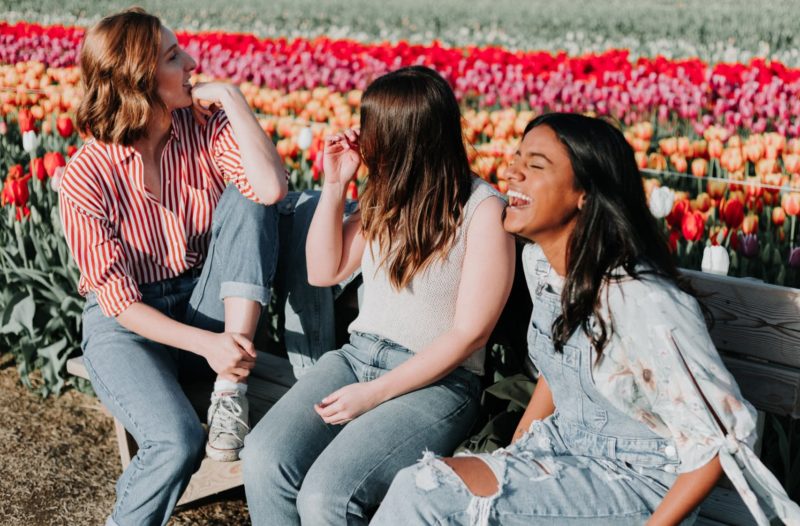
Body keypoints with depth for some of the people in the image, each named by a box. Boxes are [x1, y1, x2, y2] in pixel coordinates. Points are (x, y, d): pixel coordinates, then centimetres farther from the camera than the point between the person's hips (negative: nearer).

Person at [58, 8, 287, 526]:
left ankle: (230, 387, -23)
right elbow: (117, 298, -16)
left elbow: (272, 187, -25)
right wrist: (205, 343, -27)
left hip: (205, 306, 4)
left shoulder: (206, 125, -6)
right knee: (178, 441, -32)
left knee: (247, 201, -23)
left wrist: (231, 97, -20)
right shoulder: (88, 176, -15)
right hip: (128, 325, -4)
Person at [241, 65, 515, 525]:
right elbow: (324, 272, 15)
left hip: (436, 382, -6)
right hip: (358, 356, 6)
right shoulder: (389, 195, 9)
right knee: (263, 458, -21)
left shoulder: (483, 210, -11)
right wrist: (335, 186, 2)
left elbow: (469, 332, -13)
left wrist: (373, 394, -16)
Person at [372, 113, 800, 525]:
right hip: (564, 448, 7)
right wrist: (509, 457, 10)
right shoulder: (538, 261, 0)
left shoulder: (641, 302, -26)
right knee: (417, 487, -17)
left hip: (637, 479, -7)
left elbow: (723, 437, -18)